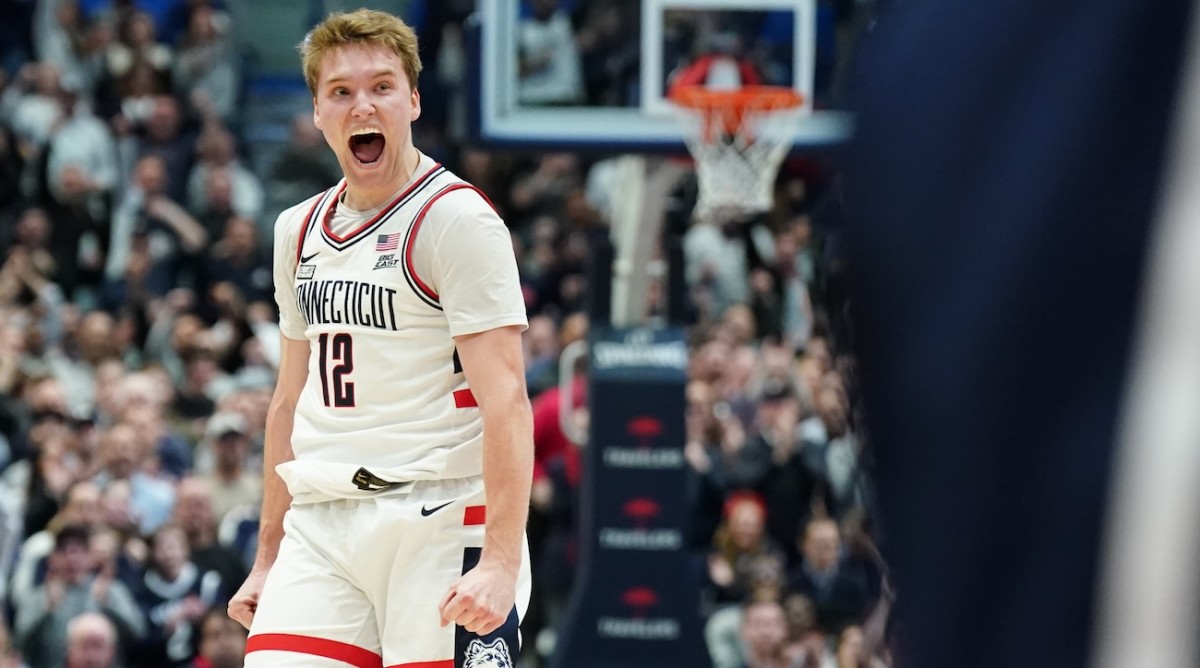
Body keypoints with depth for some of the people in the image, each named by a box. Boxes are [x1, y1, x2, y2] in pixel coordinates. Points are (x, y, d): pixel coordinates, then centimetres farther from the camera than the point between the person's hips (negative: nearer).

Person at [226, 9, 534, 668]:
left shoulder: (456, 219, -7)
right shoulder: (300, 230, 16)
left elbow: (505, 400, -14)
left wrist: (500, 561, -22)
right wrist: (268, 557, 22)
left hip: (441, 523, -6)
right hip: (320, 531, 6)